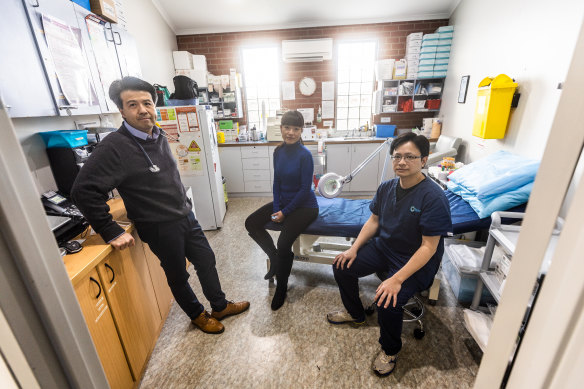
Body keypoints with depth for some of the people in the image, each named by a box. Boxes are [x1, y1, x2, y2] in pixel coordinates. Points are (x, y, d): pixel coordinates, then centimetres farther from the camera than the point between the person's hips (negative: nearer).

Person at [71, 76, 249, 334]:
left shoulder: (159, 136, 5)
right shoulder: (114, 147, -19)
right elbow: (84, 191, -21)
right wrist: (111, 232, -20)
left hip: (186, 217, 7)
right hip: (161, 228, -7)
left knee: (206, 260, 17)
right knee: (178, 276, 13)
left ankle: (220, 306, 40)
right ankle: (198, 315, 39)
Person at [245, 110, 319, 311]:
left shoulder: (305, 155, -18)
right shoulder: (279, 151, 1)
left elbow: (305, 189, -17)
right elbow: (277, 182, 5)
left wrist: (285, 212, -15)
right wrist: (276, 209, -5)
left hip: (304, 206, -7)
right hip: (283, 202, 7)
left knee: (284, 243, -22)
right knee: (251, 223, -2)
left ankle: (281, 287, 5)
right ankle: (275, 258, 14)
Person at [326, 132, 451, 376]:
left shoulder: (433, 197, -23)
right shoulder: (386, 187, -3)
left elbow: (429, 247, -23)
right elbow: (374, 221, 7)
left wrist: (397, 279, -29)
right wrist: (354, 248, -3)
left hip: (415, 261, -6)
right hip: (383, 247, 7)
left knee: (387, 301, -25)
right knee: (342, 266, 2)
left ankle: (390, 350, 11)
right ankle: (355, 314, 29)